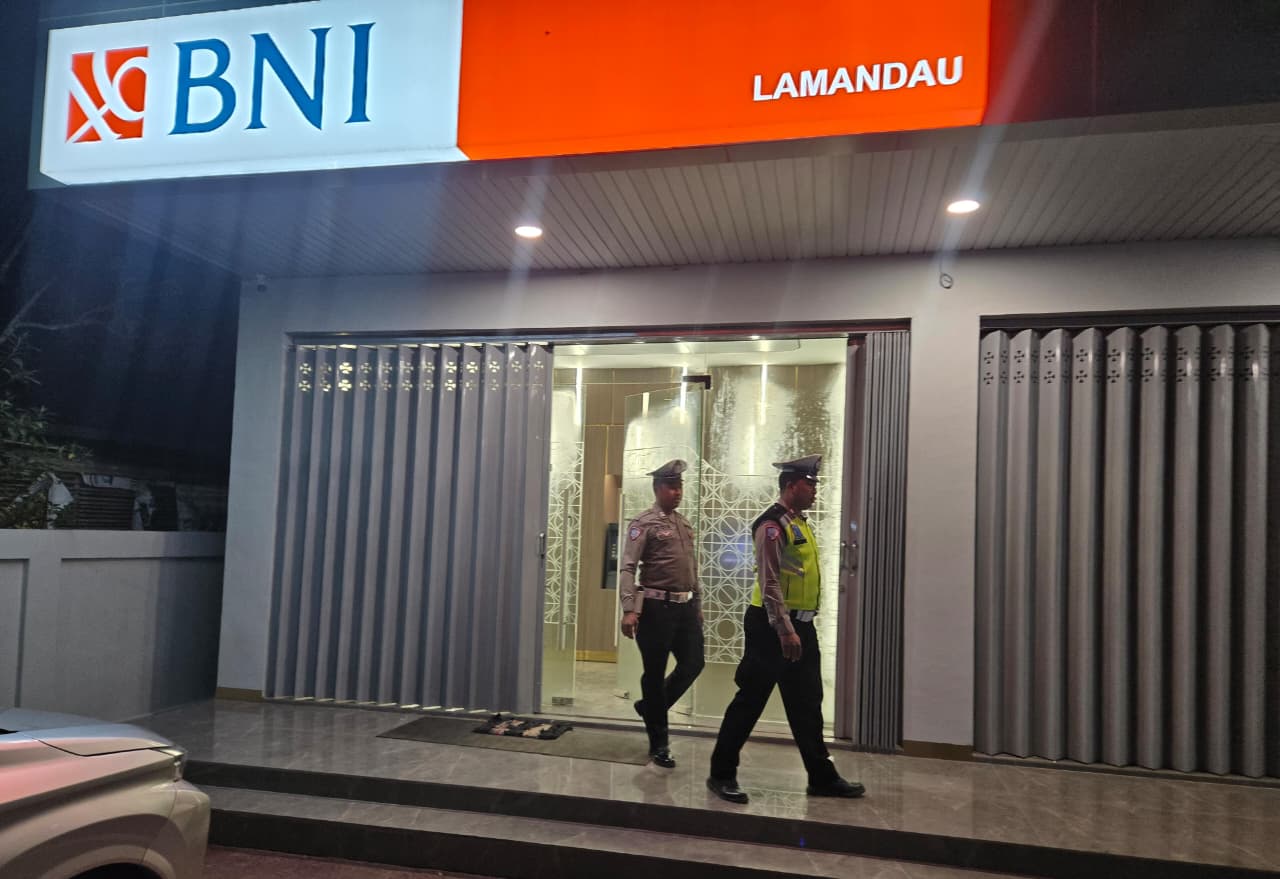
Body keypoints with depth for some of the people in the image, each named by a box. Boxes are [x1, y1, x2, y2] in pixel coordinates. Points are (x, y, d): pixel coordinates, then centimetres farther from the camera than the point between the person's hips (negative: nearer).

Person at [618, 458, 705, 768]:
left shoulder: (685, 524, 15)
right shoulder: (644, 523, -7)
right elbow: (628, 569, -13)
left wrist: (697, 604, 19)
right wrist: (629, 610, -21)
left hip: (685, 606, 7)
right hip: (657, 606, -7)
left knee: (693, 664, 6)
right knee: (655, 673, 3)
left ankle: (650, 706, 31)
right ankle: (659, 744, 17)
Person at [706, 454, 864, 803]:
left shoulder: (800, 523, 15)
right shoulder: (773, 525, -14)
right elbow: (770, 583, -20)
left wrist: (798, 628, 19)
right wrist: (784, 631, -24)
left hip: (801, 626, 9)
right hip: (772, 626, -9)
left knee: (807, 704, 14)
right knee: (750, 701, 0)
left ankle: (822, 777, 24)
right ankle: (722, 774, 11)